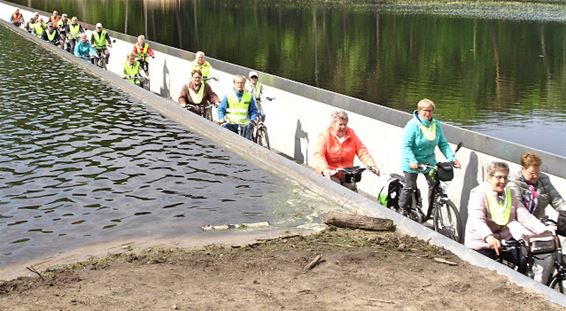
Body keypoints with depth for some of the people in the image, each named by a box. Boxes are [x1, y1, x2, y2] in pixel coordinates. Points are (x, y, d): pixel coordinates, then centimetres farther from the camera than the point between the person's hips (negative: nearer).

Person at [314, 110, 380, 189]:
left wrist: (371, 164, -15)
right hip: (330, 173, -3)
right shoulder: (324, 135, -7)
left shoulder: (351, 133, 7)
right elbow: (319, 155, -20)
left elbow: (362, 151, 2)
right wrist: (325, 169, -39)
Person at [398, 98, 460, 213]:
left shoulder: (436, 125, -2)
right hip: (412, 163, -4)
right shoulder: (412, 125, -17)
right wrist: (412, 161, -34)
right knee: (410, 187, 4)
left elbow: (443, 144, 0)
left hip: (429, 161, 4)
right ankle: (402, 209, 24)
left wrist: (452, 158, -13)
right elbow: (406, 146, -22)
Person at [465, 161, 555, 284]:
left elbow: (524, 216, -1)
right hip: (482, 243, -5)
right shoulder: (478, 193, -10)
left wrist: (545, 232, -16)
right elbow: (477, 219, -27)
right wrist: (489, 237, -46)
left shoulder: (509, 194, 10)